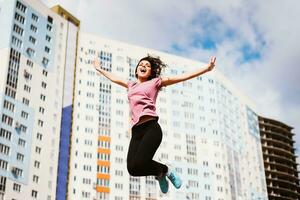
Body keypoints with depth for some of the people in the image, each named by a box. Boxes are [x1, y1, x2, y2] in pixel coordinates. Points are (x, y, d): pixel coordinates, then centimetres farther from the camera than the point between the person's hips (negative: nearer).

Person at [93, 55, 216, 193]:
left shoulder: (155, 82, 15)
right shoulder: (131, 85, 28)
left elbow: (182, 77, 9)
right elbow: (115, 78, 47)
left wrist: (207, 68, 2)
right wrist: (100, 69, 59)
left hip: (151, 127, -5)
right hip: (136, 131, 5)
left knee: (139, 164, -25)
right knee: (132, 168, -16)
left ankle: (165, 170, 7)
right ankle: (160, 173, 14)